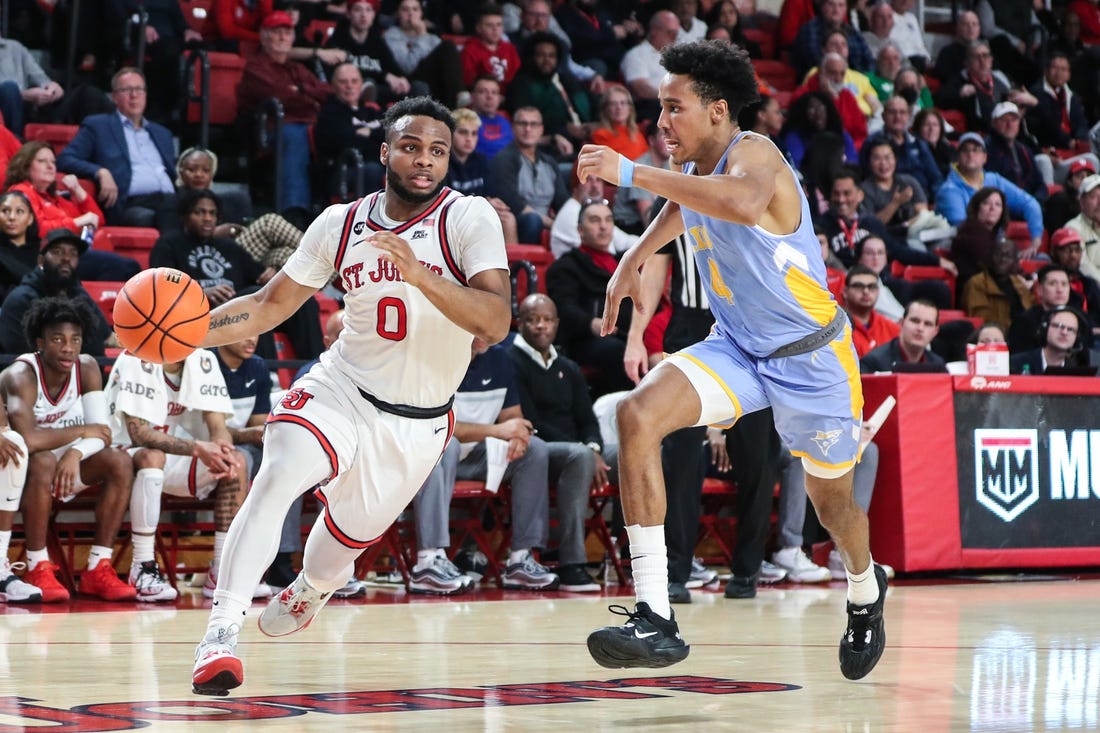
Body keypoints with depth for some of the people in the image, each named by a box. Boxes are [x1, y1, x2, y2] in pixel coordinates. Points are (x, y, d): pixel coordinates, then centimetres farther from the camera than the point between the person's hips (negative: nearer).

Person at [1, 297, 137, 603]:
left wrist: (75, 452, -37)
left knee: (119, 462, -18)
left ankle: (98, 569, -15)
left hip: (67, 464, 6)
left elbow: (102, 432, -15)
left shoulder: (86, 368, -9)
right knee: (43, 461, -37)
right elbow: (27, 439, -43)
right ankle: (38, 569, -25)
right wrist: (81, 431, -28)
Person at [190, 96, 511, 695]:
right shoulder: (341, 224, -5)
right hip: (340, 390, 1)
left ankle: (308, 592, 54)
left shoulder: (470, 218, -17)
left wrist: (419, 273, -43)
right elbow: (270, 305, 3)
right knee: (278, 475, -28)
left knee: (349, 534, 16)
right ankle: (221, 630, -29)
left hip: (417, 422, -1)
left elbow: (496, 322, -29)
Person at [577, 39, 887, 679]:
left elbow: (744, 202, -51)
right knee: (639, 413, -23)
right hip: (736, 347, 6)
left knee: (832, 498, 14)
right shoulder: (692, 169, 0)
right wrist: (634, 260, 20)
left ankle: (866, 591, 53)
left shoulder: (753, 152, -24)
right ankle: (656, 619, -27)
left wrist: (631, 173, -50)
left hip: (811, 356, -6)